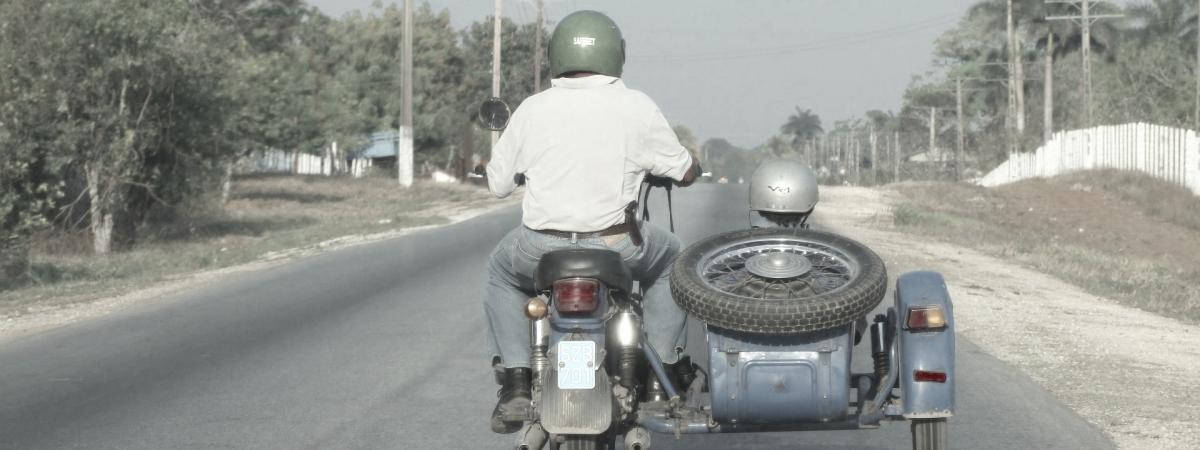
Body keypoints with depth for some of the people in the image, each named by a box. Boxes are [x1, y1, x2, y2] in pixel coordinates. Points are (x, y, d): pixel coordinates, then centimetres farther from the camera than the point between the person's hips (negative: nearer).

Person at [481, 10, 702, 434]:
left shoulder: (532, 109, 0)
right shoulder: (637, 108, -3)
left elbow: (498, 183, 9)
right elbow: (686, 173, 6)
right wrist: (690, 163, 31)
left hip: (541, 250, 1)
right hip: (617, 248, -1)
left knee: (501, 272, 33)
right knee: (672, 258, 31)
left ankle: (515, 383, 19)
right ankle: (664, 369, 25)